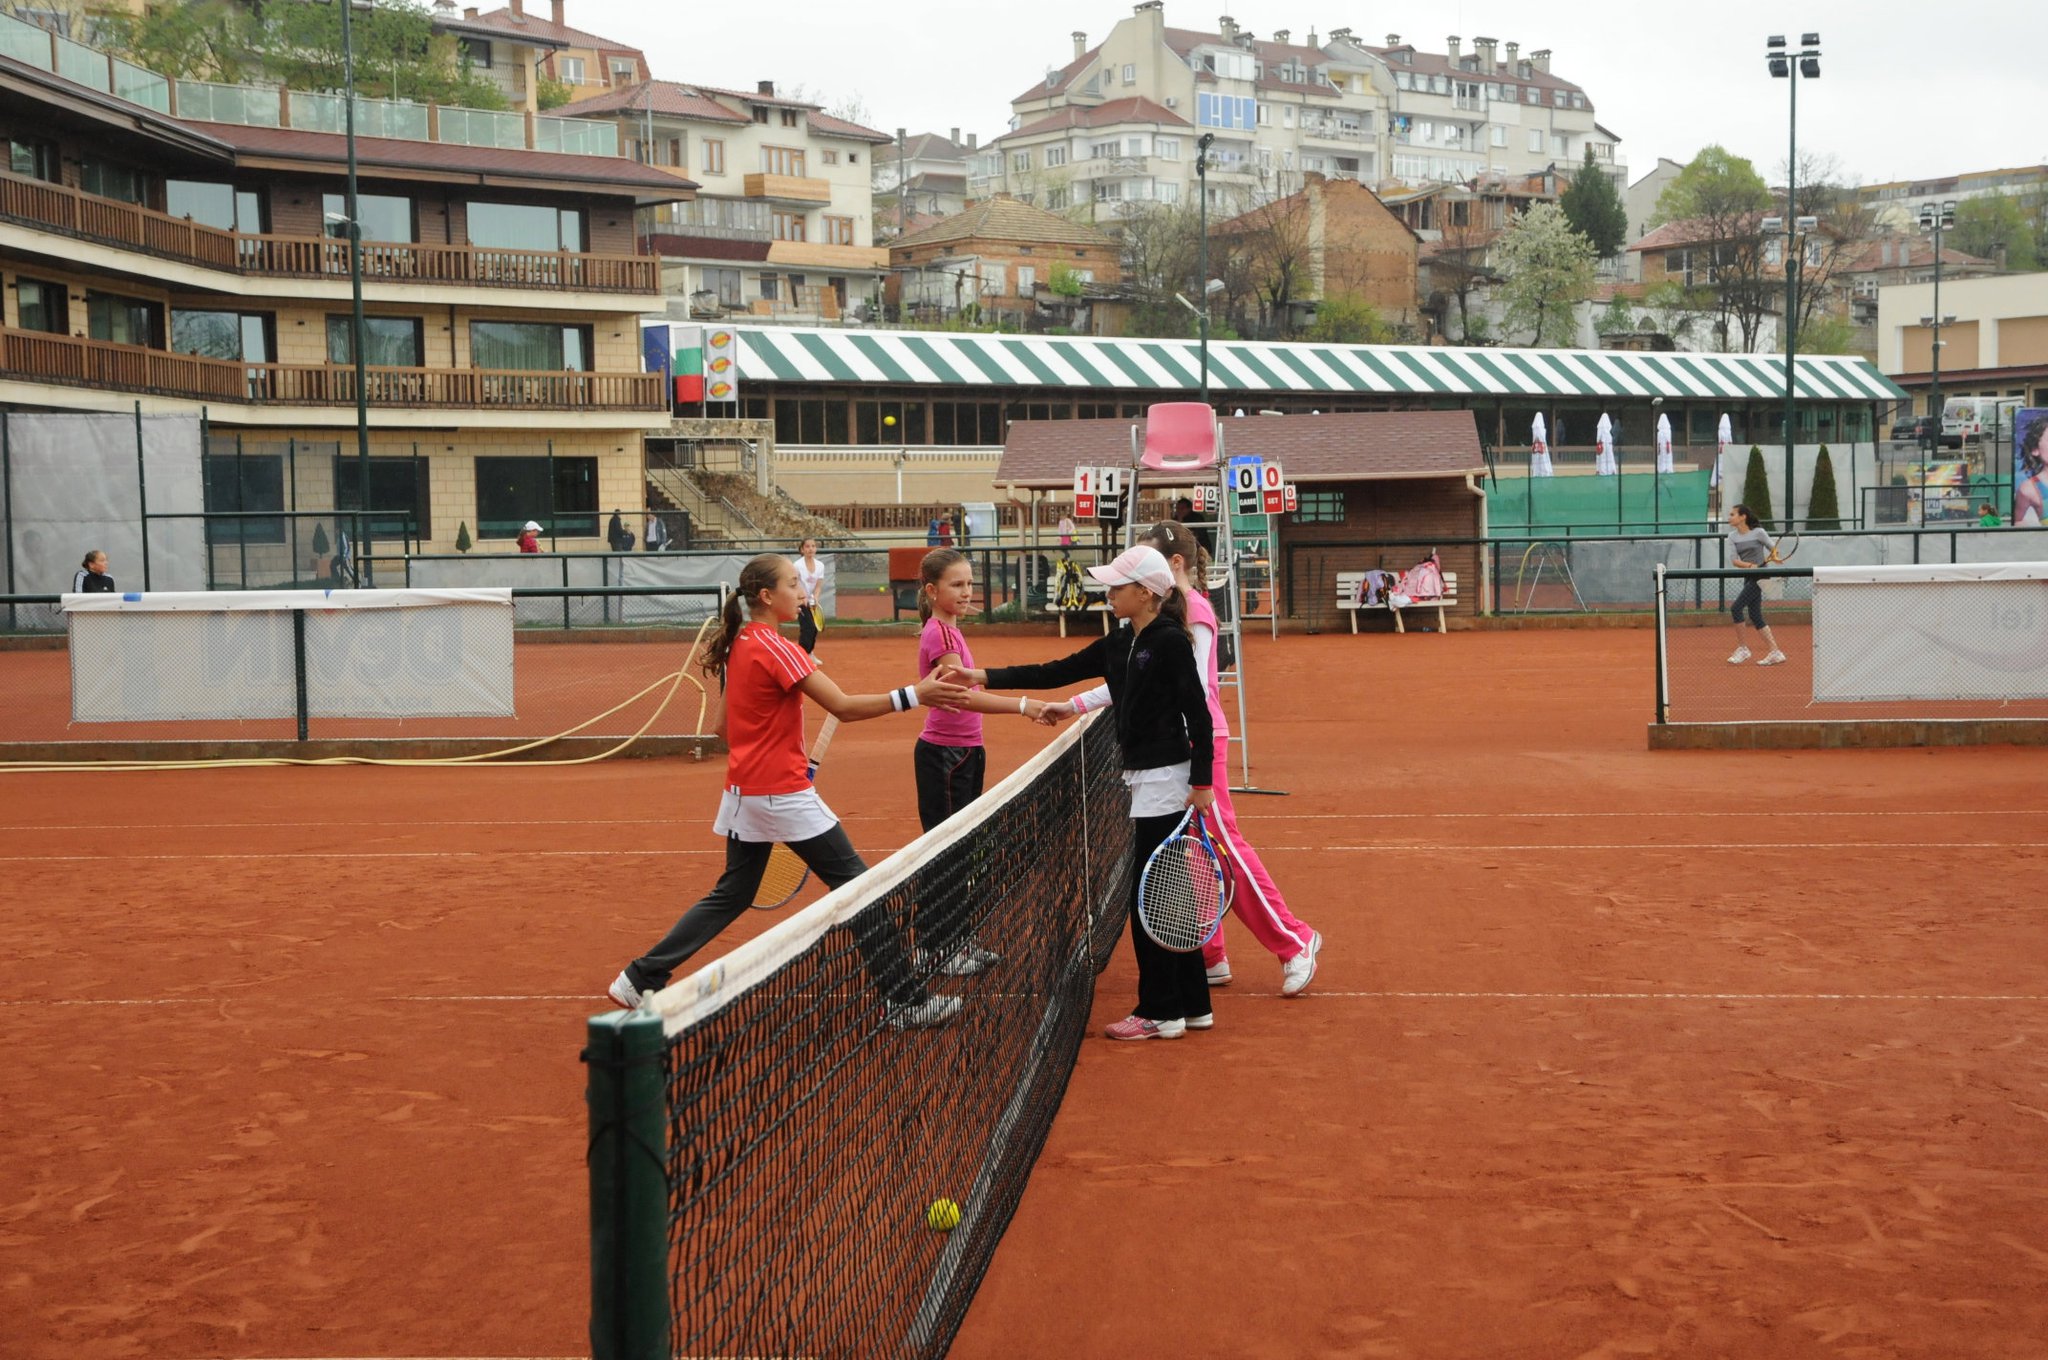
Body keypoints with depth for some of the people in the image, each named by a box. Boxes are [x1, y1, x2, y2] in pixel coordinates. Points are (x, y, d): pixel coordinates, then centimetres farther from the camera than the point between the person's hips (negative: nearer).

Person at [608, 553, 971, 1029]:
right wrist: (915, 695, -27)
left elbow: (725, 727, 16)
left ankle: (641, 979, 19)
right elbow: (845, 707, -22)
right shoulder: (776, 649, -17)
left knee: (732, 894, 19)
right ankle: (907, 1000, 2)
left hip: (744, 791, 9)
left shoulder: (735, 647, 9)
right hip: (783, 794, -8)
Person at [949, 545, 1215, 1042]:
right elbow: (1054, 673, 10)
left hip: (1166, 778, -9)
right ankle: (1192, 1004, 21)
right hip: (1143, 779, 9)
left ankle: (1159, 1012, 6)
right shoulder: (1117, 646, 11)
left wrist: (1201, 784, -17)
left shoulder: (1171, 642, -13)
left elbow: (1198, 714, -14)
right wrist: (981, 677, 4)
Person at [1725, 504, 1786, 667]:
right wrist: (1749, 565, -21)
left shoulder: (1758, 533, -6)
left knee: (1737, 607, -16)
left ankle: (1743, 648, -5)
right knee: (1755, 617, 6)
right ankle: (1775, 653, 12)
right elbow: (1735, 561, -3)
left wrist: (1764, 561, -17)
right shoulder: (1732, 537, 7)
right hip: (1748, 578, 7)